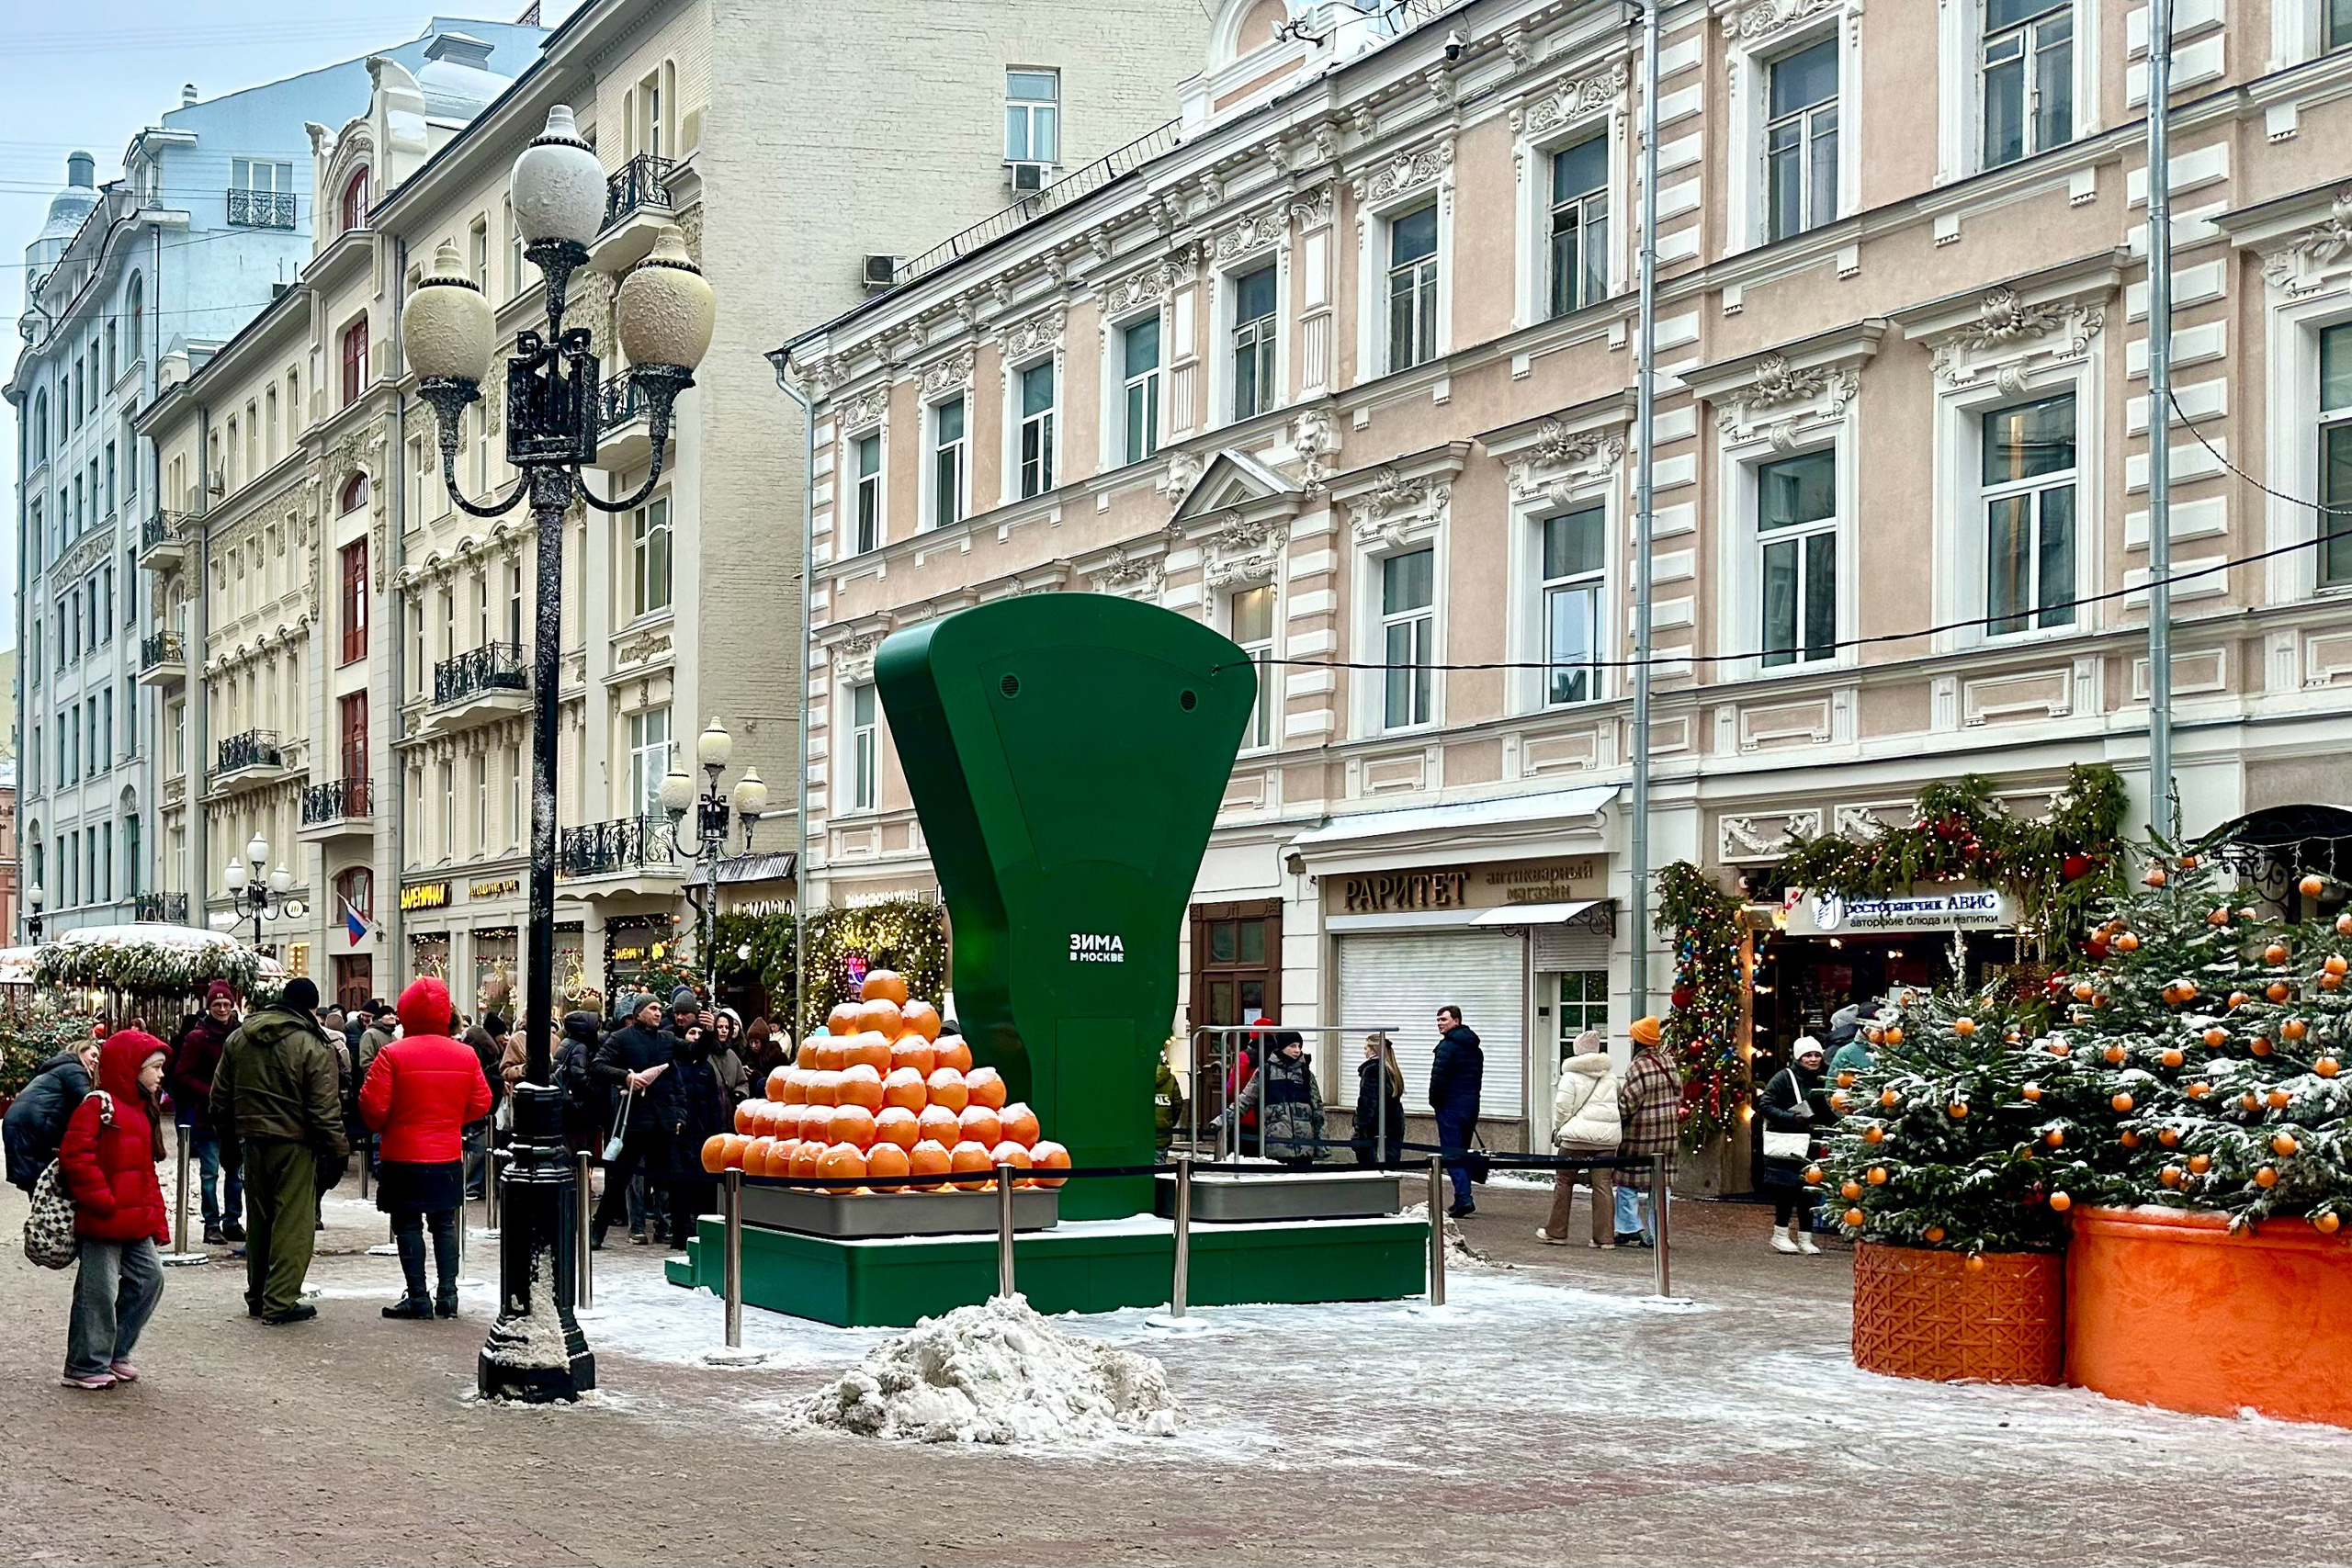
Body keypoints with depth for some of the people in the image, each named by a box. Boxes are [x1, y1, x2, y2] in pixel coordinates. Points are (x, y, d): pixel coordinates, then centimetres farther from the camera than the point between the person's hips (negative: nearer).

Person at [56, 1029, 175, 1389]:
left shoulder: (143, 1110, 17)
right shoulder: (97, 1105, -12)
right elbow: (75, 1156, -21)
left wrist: (156, 1218, 13)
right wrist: (102, 1200, -21)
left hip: (136, 1224, 9)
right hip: (102, 1224, -9)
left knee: (150, 1277, 10)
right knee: (99, 1289, -3)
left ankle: (115, 1352, 23)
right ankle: (85, 1366, 8)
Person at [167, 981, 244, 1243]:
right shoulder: (197, 1037, -5)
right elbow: (182, 1075, -7)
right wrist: (210, 1094, -17)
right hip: (208, 1116, -4)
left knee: (237, 1171, 9)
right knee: (209, 1173, 1)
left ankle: (232, 1221, 18)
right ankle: (212, 1225, 7)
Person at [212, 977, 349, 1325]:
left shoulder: (237, 1039, 7)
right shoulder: (312, 1046, -12)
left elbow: (221, 1097, 14)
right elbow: (325, 1109, -13)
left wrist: (231, 1135, 23)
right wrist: (336, 1152, -8)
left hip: (252, 1142, 6)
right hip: (294, 1146, -6)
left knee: (260, 1221, 17)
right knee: (292, 1223, -1)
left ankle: (257, 1297, 26)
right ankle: (280, 1302, -1)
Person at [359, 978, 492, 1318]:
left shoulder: (392, 1054, -12)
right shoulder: (465, 1055, 0)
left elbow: (373, 1105, -12)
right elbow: (481, 1104, 5)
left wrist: (383, 1128, 9)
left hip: (404, 1155, -4)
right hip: (449, 1155, 4)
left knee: (408, 1226, 4)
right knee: (445, 1224, 13)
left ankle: (418, 1297, 3)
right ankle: (447, 1294, 12)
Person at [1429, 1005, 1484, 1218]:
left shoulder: (1448, 1045, -13)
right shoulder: (1475, 1048, 16)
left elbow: (1438, 1078, -16)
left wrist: (1435, 1102, -1)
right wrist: (1471, 1098, 18)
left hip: (1450, 1106, -8)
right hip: (1472, 1105, 8)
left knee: (1451, 1154, -7)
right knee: (1463, 1153, 16)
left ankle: (1463, 1198, -17)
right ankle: (1464, 1199, 17)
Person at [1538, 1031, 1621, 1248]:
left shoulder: (1571, 1076, -5)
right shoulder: (1610, 1076, 11)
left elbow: (1562, 1107, -8)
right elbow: (1616, 1106, 13)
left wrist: (1559, 1130, 7)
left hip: (1578, 1135, -4)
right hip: (1607, 1137, 4)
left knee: (1564, 1181, 8)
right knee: (1603, 1184, 4)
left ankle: (1556, 1232, 13)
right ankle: (1605, 1236, 1)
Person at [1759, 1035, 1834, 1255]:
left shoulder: (1822, 1081, 10)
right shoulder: (1784, 1077, -6)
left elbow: (1830, 1116, 21)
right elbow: (1765, 1105, -11)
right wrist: (1792, 1118, -20)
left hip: (1810, 1144, 5)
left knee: (1808, 1190, 6)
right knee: (1787, 1188, -3)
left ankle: (1804, 1238, 13)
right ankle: (1780, 1235, 9)